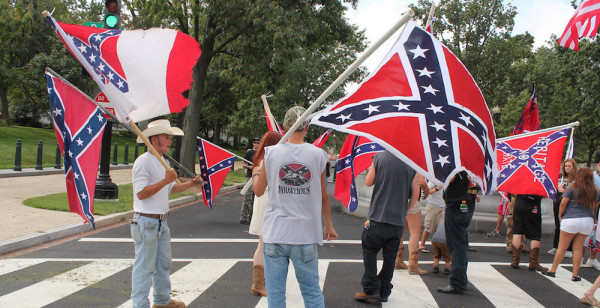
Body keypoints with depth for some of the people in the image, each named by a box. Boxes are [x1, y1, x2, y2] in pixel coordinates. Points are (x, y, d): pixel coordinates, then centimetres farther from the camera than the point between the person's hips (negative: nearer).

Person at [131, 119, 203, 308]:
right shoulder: (143, 161, -15)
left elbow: (171, 188, 24)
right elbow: (141, 193, -21)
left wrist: (191, 184, 9)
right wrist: (166, 180, -24)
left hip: (162, 222, 10)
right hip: (146, 223, -9)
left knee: (163, 263, 18)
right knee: (144, 267, -2)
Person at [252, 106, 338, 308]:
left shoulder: (271, 152, -2)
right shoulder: (318, 155, -1)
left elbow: (259, 191, 8)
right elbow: (323, 197, 5)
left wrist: (255, 173, 30)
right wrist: (329, 225, 19)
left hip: (275, 233, 0)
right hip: (306, 235, 0)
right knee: (312, 291, 11)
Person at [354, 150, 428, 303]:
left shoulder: (379, 157, -7)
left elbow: (368, 182, 4)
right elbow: (415, 194, 3)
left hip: (378, 216, -3)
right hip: (398, 219, 3)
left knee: (369, 251, 9)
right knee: (390, 256, 11)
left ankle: (370, 289, 2)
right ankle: (384, 292, 17)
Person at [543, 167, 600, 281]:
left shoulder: (572, 189, -6)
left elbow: (563, 203, -9)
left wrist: (560, 215, 5)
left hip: (571, 220, -3)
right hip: (588, 221, 3)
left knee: (562, 247, 5)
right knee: (578, 248, 9)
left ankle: (552, 270, 12)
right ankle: (575, 275, 9)